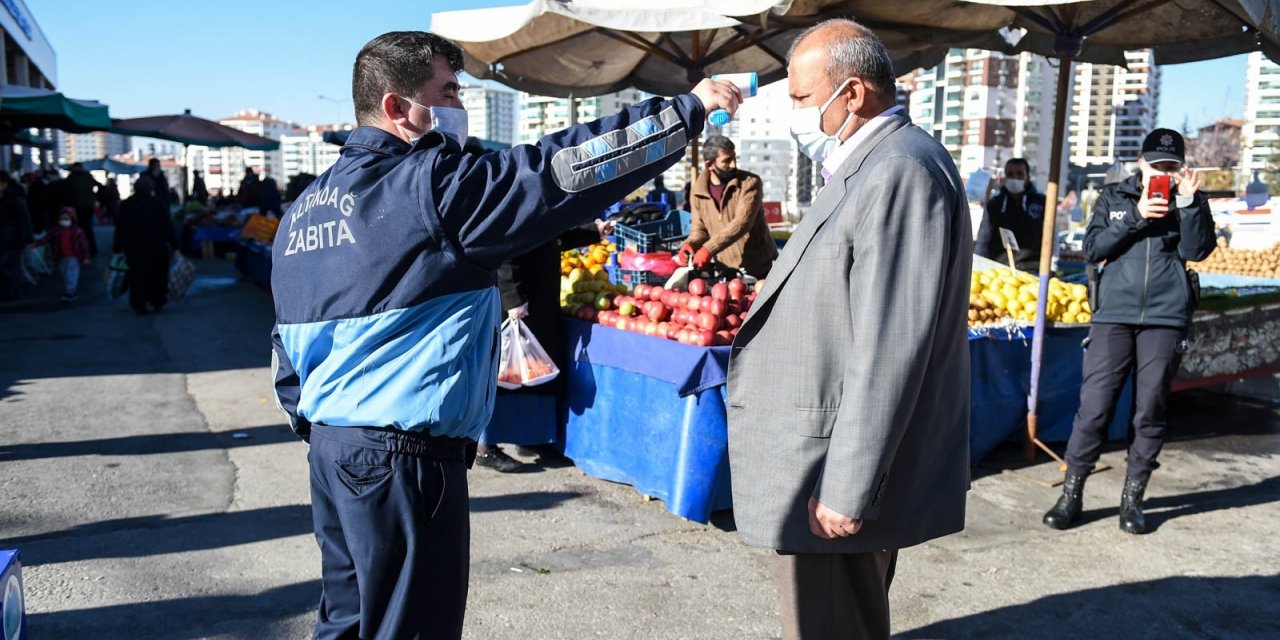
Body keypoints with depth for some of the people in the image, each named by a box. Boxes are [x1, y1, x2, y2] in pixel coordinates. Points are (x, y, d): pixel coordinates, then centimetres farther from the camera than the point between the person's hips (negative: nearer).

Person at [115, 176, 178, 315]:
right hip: (156, 246, -1)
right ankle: (157, 301, 16)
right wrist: (174, 245, -5)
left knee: (137, 276, 6)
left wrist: (118, 248, 9)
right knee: (157, 274, 14)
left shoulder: (126, 204, 3)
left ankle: (139, 305, 4)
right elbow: (168, 225, -8)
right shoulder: (158, 203, -4)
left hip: (134, 247, 2)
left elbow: (120, 229, 4)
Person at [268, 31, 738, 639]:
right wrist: (688, 107, -12)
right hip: (402, 455, -9)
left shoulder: (307, 204, 12)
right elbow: (557, 171, -18)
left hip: (330, 443, 9)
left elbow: (286, 341, 16)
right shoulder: (433, 184, -14)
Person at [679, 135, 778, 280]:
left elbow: (742, 222, -23)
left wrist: (709, 249, -34)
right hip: (726, 270, 3)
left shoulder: (750, 182, -11)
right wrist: (690, 244, -17)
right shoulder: (698, 191, 1)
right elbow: (699, 228, 8)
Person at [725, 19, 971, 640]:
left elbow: (889, 352, -24)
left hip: (836, 476, -10)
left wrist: (847, 491, -22)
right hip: (826, 462, 10)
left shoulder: (901, 172, -19)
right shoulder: (867, 168, 14)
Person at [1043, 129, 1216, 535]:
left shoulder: (1189, 202, 9)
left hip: (1166, 319, 1)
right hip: (1114, 315, 0)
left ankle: (1132, 498, 15)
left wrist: (1188, 201, -13)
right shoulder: (1113, 197, 9)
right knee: (1094, 407, -4)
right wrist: (1137, 217, -10)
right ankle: (1071, 494, 6)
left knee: (1150, 411, 4)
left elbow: (1197, 251, -5)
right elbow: (1092, 249, -1)